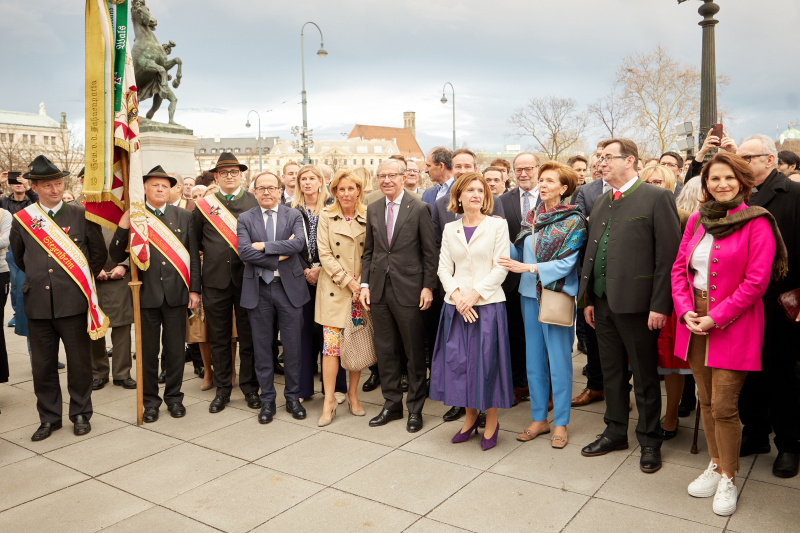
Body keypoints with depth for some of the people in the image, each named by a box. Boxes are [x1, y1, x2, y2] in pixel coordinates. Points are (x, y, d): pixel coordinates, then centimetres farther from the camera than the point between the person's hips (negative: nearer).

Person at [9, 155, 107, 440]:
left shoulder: (81, 215, 0)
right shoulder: (22, 219, 5)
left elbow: (99, 255, 7)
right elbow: (19, 258, 20)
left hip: (73, 302, -2)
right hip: (38, 302, 2)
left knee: (79, 361, 6)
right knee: (43, 364, 9)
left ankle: (81, 414, 21)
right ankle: (49, 417, 24)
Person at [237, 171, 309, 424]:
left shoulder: (293, 216, 3)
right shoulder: (245, 219, 4)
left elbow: (298, 243, -15)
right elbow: (244, 251, -11)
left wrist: (264, 245, -16)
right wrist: (279, 256, -15)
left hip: (289, 287, 0)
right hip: (258, 289, 1)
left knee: (292, 346, 7)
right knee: (262, 347, 8)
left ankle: (293, 398, 23)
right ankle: (267, 400, 22)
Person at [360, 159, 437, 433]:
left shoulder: (419, 208, -5)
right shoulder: (372, 209, 10)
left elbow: (429, 252, -5)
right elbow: (368, 251, 13)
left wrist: (428, 286, -9)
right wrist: (365, 284, 5)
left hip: (408, 290, -4)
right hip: (379, 289, 5)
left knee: (414, 351, 6)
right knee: (384, 349, 12)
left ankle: (415, 408, 20)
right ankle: (392, 404, 27)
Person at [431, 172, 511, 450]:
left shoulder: (497, 225, 1)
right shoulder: (450, 229, 10)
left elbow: (500, 268, -5)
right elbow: (444, 268, 7)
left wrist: (474, 294, -14)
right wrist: (457, 295, -10)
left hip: (488, 304, -3)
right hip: (456, 306, 3)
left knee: (487, 361, 0)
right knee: (459, 361, 6)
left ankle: (491, 423, 18)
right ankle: (470, 417, 27)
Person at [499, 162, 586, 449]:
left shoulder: (573, 220, -7)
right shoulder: (532, 216, 11)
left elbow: (566, 263, -14)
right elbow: (519, 251, 9)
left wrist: (528, 268, -21)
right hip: (530, 295, 6)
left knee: (559, 360, 2)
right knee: (534, 359, 11)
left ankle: (561, 423, 17)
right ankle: (539, 418, 24)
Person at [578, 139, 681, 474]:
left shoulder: (656, 198, -8)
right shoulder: (600, 203, 14)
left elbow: (669, 255, -12)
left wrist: (660, 305, -16)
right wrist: (588, 298, 12)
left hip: (637, 305, -6)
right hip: (603, 304, 7)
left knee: (644, 377, 7)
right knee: (611, 372, 17)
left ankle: (650, 441, 24)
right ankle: (615, 432, 33)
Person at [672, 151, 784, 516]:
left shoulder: (756, 223, -8)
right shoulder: (697, 220, 9)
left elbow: (756, 280, -13)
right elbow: (679, 267, 10)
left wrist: (716, 318, -15)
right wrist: (685, 310, -4)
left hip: (733, 325, -5)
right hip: (695, 322, 5)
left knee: (723, 407, -3)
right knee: (705, 402, 12)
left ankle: (728, 480, 16)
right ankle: (715, 466, 29)